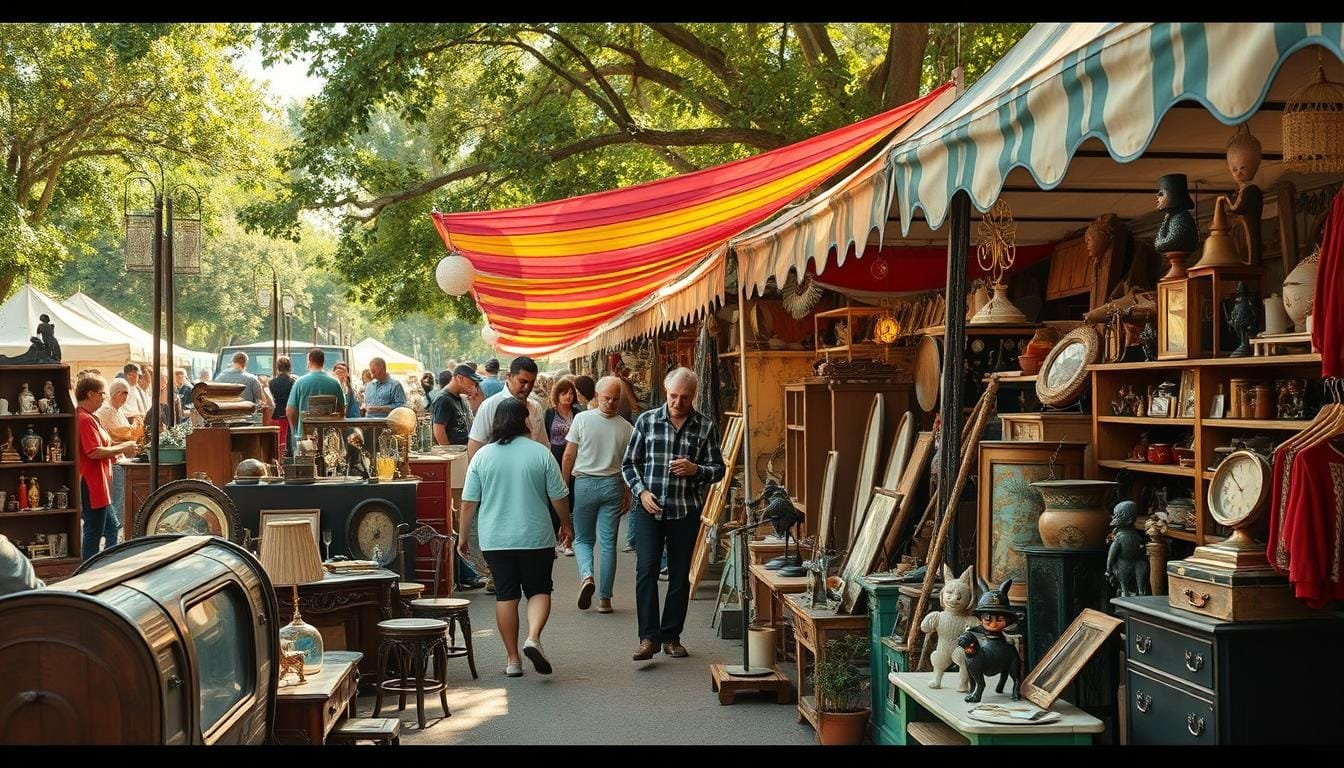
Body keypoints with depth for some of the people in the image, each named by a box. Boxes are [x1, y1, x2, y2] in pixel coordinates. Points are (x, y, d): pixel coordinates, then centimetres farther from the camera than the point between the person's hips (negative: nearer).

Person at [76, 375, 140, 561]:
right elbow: (94, 452, -25)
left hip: (99, 486, 11)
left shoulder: (89, 418, 16)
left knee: (111, 528, 17)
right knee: (94, 532, -3)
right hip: (91, 485, -11)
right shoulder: (85, 419, -18)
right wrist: (122, 449, -14)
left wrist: (122, 446, 9)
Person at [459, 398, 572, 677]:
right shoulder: (541, 453, -6)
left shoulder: (482, 456, -2)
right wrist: (566, 525, 14)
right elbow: (559, 496, -2)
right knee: (539, 591, 11)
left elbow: (469, 502, 0)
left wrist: (464, 536, 10)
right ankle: (533, 638, -13)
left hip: (495, 540, 2)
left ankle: (513, 659, 9)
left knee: (505, 596, 8)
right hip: (536, 538, -1)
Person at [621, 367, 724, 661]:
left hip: (686, 511, 1)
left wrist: (696, 469, -15)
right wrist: (641, 491, -8)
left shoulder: (706, 426, 2)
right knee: (646, 570, -11)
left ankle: (671, 636, 18)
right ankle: (649, 636, -9)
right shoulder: (647, 420, 1)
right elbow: (629, 463, 7)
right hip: (650, 507, -1)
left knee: (680, 575, 7)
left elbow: (718, 469, 5)